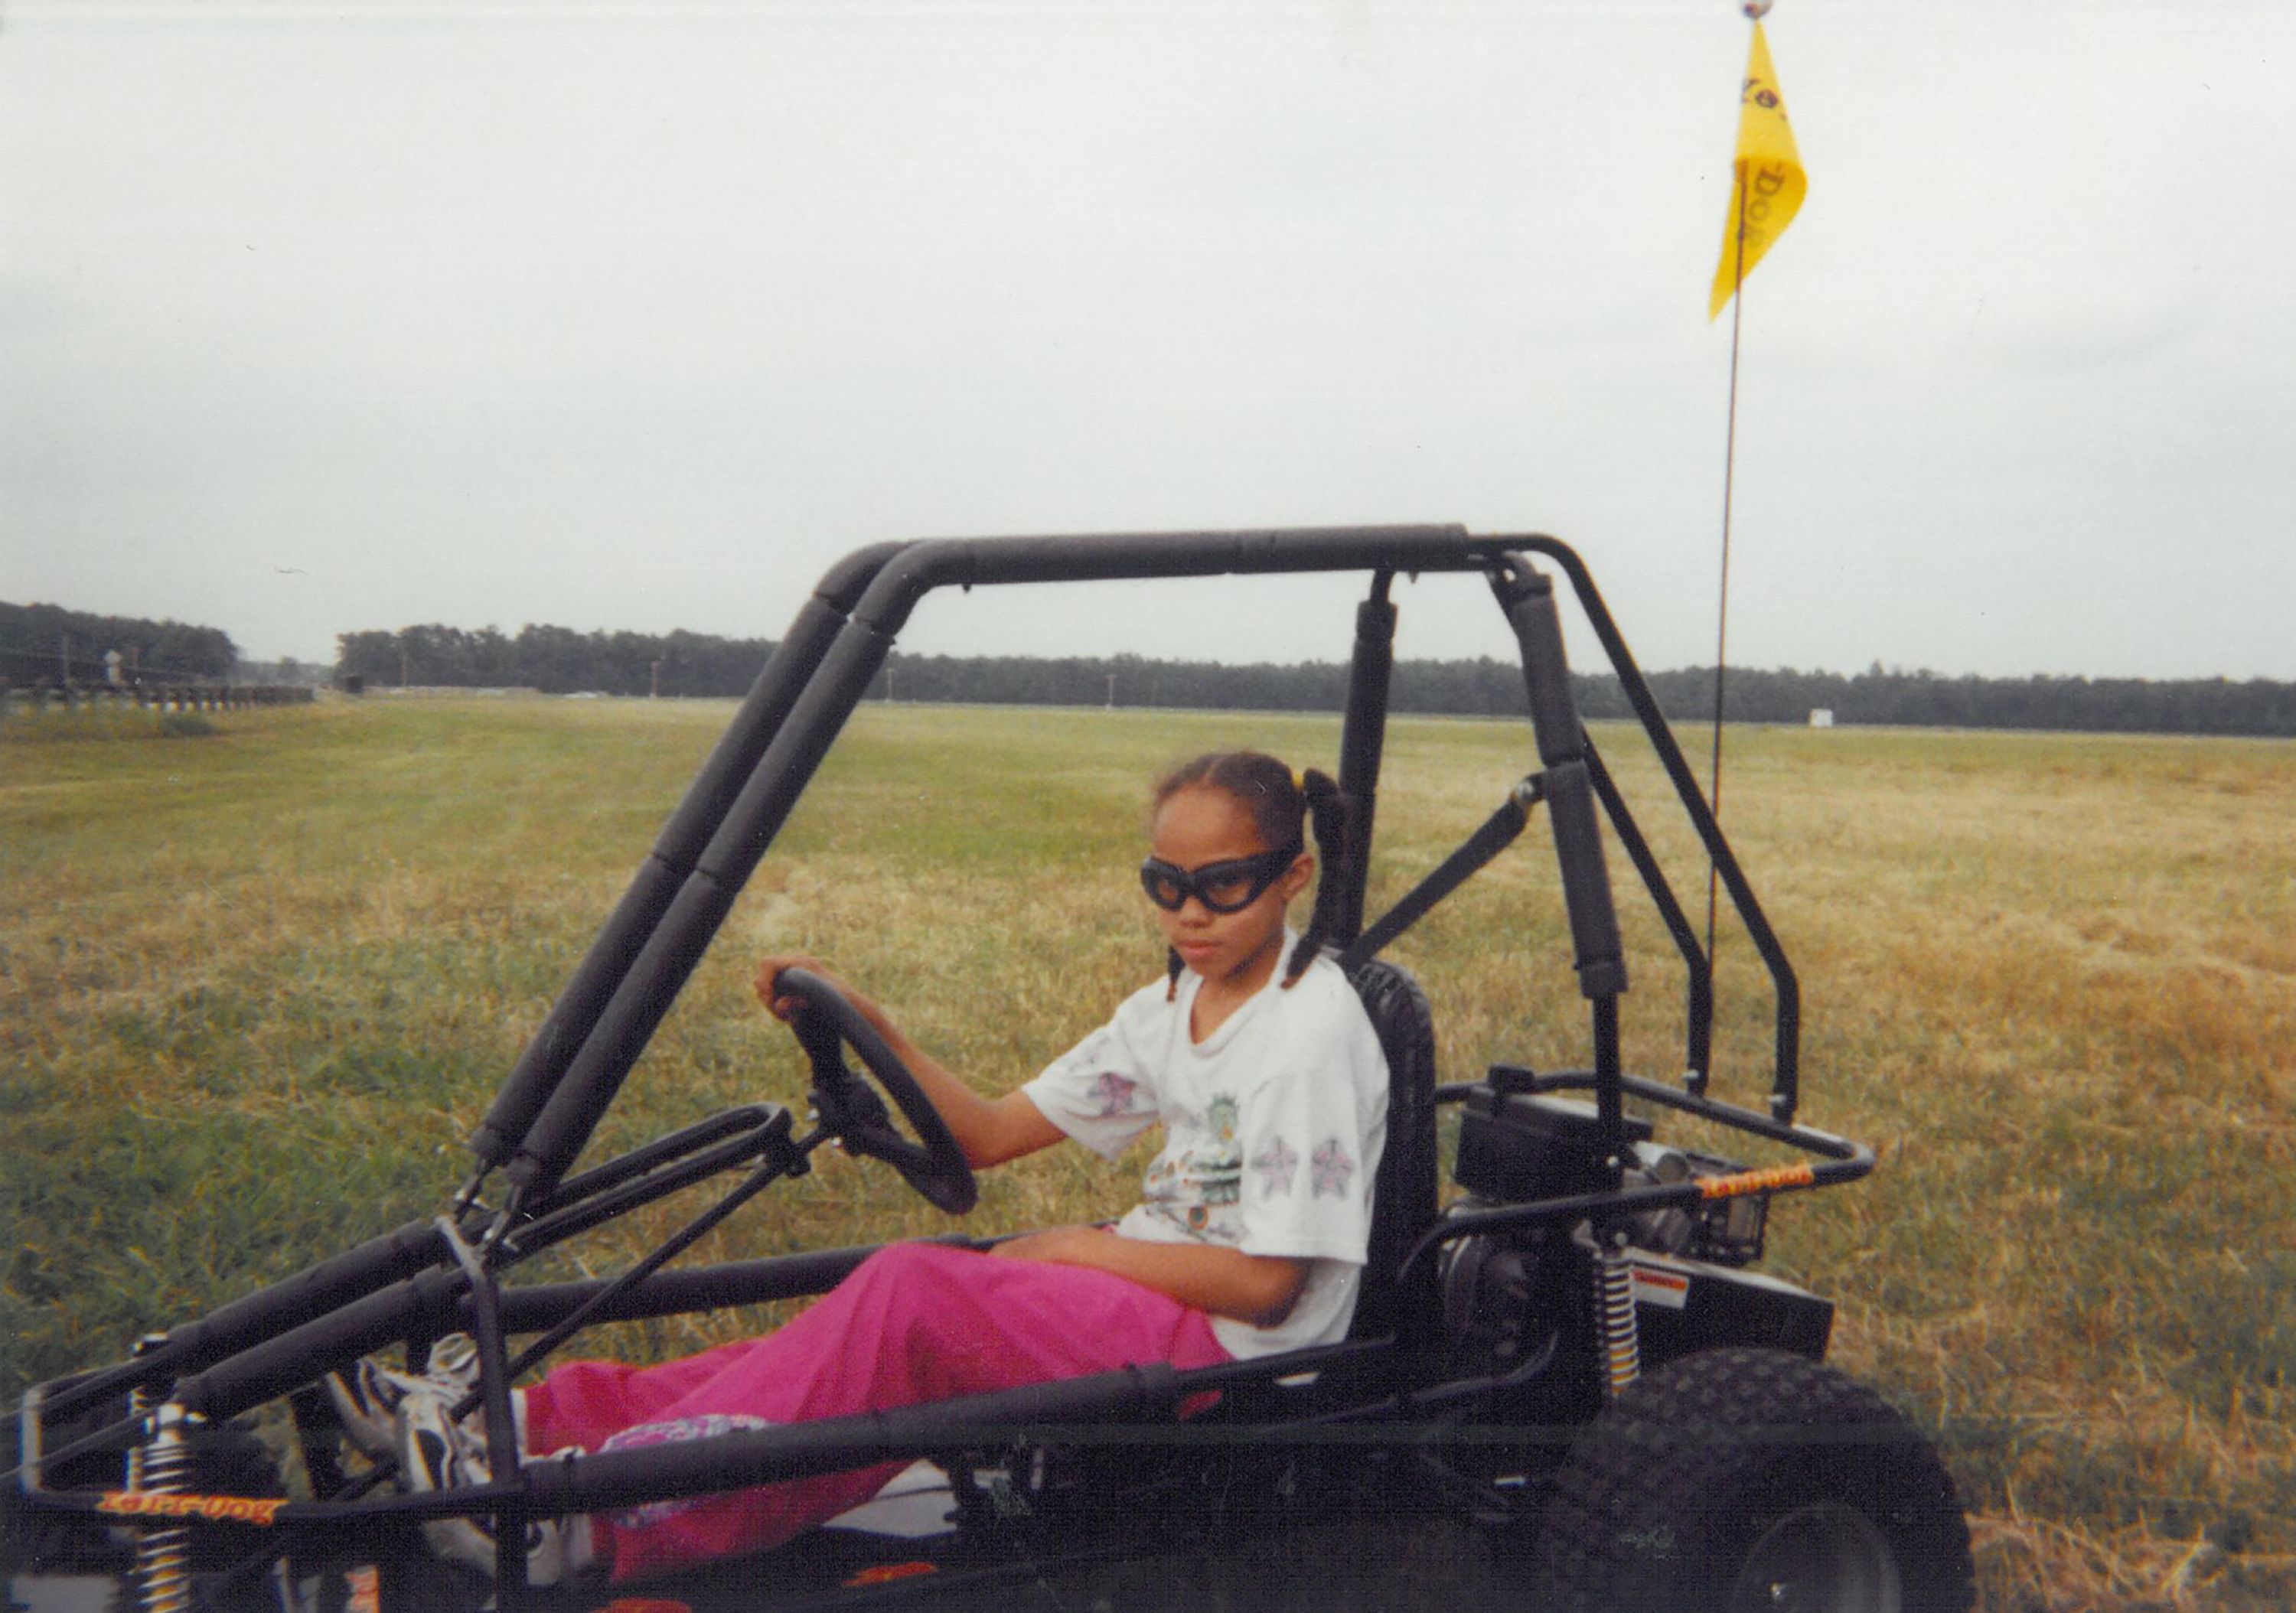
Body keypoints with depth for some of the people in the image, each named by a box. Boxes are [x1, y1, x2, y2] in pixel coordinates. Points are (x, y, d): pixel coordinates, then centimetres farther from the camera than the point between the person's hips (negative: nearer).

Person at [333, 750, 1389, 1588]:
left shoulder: (1314, 1027, -14)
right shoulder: (1173, 1006, 11)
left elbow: (1266, 1282, -16)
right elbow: (991, 1134, 11)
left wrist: (1081, 1249, -11)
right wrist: (864, 1024, 0)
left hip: (1237, 1350, -8)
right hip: (1144, 1300, 8)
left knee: (911, 1291, -24)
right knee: (871, 1331, -13)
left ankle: (590, 1520, -25)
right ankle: (535, 1427, -13)